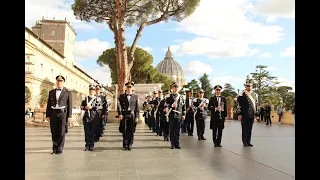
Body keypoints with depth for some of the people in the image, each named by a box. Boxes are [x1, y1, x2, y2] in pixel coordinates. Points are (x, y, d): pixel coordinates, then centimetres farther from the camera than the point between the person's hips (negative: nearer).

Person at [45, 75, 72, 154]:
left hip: (62, 113, -3)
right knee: (54, 132, 7)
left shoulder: (67, 92, 4)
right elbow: (49, 104, 12)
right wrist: (47, 115, 5)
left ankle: (59, 149, 8)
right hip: (53, 113, 3)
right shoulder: (51, 92, 13)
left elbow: (70, 105, 1)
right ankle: (54, 148, 17)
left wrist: (69, 116, -5)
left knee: (61, 132, -1)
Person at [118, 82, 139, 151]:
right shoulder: (121, 96, 8)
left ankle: (129, 145, 11)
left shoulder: (135, 97, 11)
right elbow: (119, 106, 1)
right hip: (124, 115, -1)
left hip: (132, 115, 1)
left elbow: (137, 107, 9)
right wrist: (120, 114, -12)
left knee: (131, 131, 1)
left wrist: (137, 117, 3)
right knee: (124, 131, 2)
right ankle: (125, 145, 14)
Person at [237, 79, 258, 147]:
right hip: (244, 115, -5)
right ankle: (245, 142, 8)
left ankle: (248, 142, 17)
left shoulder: (254, 94, 14)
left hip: (252, 115, 5)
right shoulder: (242, 94, -5)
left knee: (250, 129, 9)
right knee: (244, 129, 0)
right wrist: (239, 114, -10)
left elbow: (256, 104, 19)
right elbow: (238, 104, -7)